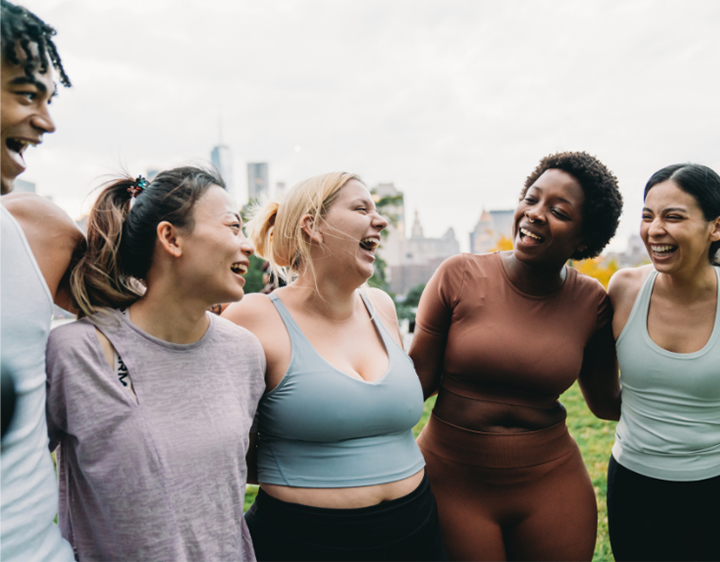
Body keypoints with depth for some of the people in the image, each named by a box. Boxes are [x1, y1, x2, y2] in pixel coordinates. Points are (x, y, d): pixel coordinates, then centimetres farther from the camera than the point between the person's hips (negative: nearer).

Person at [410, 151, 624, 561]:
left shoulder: (591, 302, -3)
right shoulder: (460, 276, -11)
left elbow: (608, 402, 6)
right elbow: (419, 377, -7)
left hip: (551, 484, 3)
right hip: (454, 484, -2)